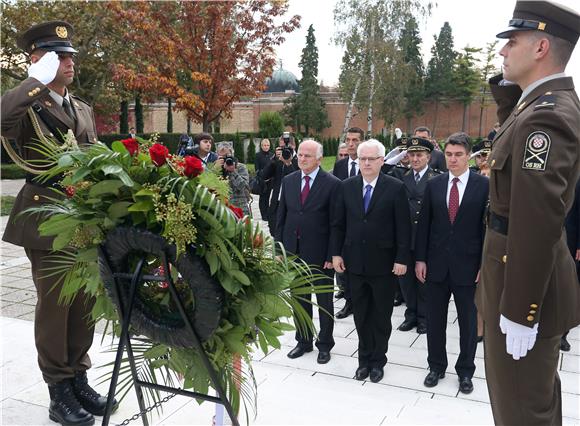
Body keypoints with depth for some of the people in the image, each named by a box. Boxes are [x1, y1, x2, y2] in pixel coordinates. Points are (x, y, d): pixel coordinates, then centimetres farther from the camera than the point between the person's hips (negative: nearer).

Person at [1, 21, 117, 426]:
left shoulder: (83, 108, 16)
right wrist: (38, 80, -21)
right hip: (46, 217, -6)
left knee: (85, 302, 11)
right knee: (54, 304, 2)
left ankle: (78, 378, 27)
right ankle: (59, 392, 16)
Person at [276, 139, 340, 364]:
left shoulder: (332, 184, -10)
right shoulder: (288, 181, 5)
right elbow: (281, 216, 8)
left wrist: (332, 255, -12)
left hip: (320, 253, -4)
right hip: (293, 251, 4)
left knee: (324, 301, 11)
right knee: (299, 299, 16)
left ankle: (325, 344, 28)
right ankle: (303, 341, 33)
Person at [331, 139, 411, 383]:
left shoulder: (395, 188, -6)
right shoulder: (346, 187, 3)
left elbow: (403, 227, -6)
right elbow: (338, 224, 6)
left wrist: (402, 259, -10)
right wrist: (336, 253, 1)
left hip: (384, 263, -2)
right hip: (355, 262, 3)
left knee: (381, 316, 11)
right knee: (361, 315, 13)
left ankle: (378, 361, 27)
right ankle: (364, 359, 28)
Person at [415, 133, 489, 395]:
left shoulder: (484, 185, -5)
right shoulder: (434, 185, 3)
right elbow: (424, 224, 4)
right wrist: (420, 259, 1)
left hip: (468, 265, -2)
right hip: (436, 264, 2)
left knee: (468, 321, 11)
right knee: (435, 319, 12)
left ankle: (465, 371, 29)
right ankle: (436, 366, 31)